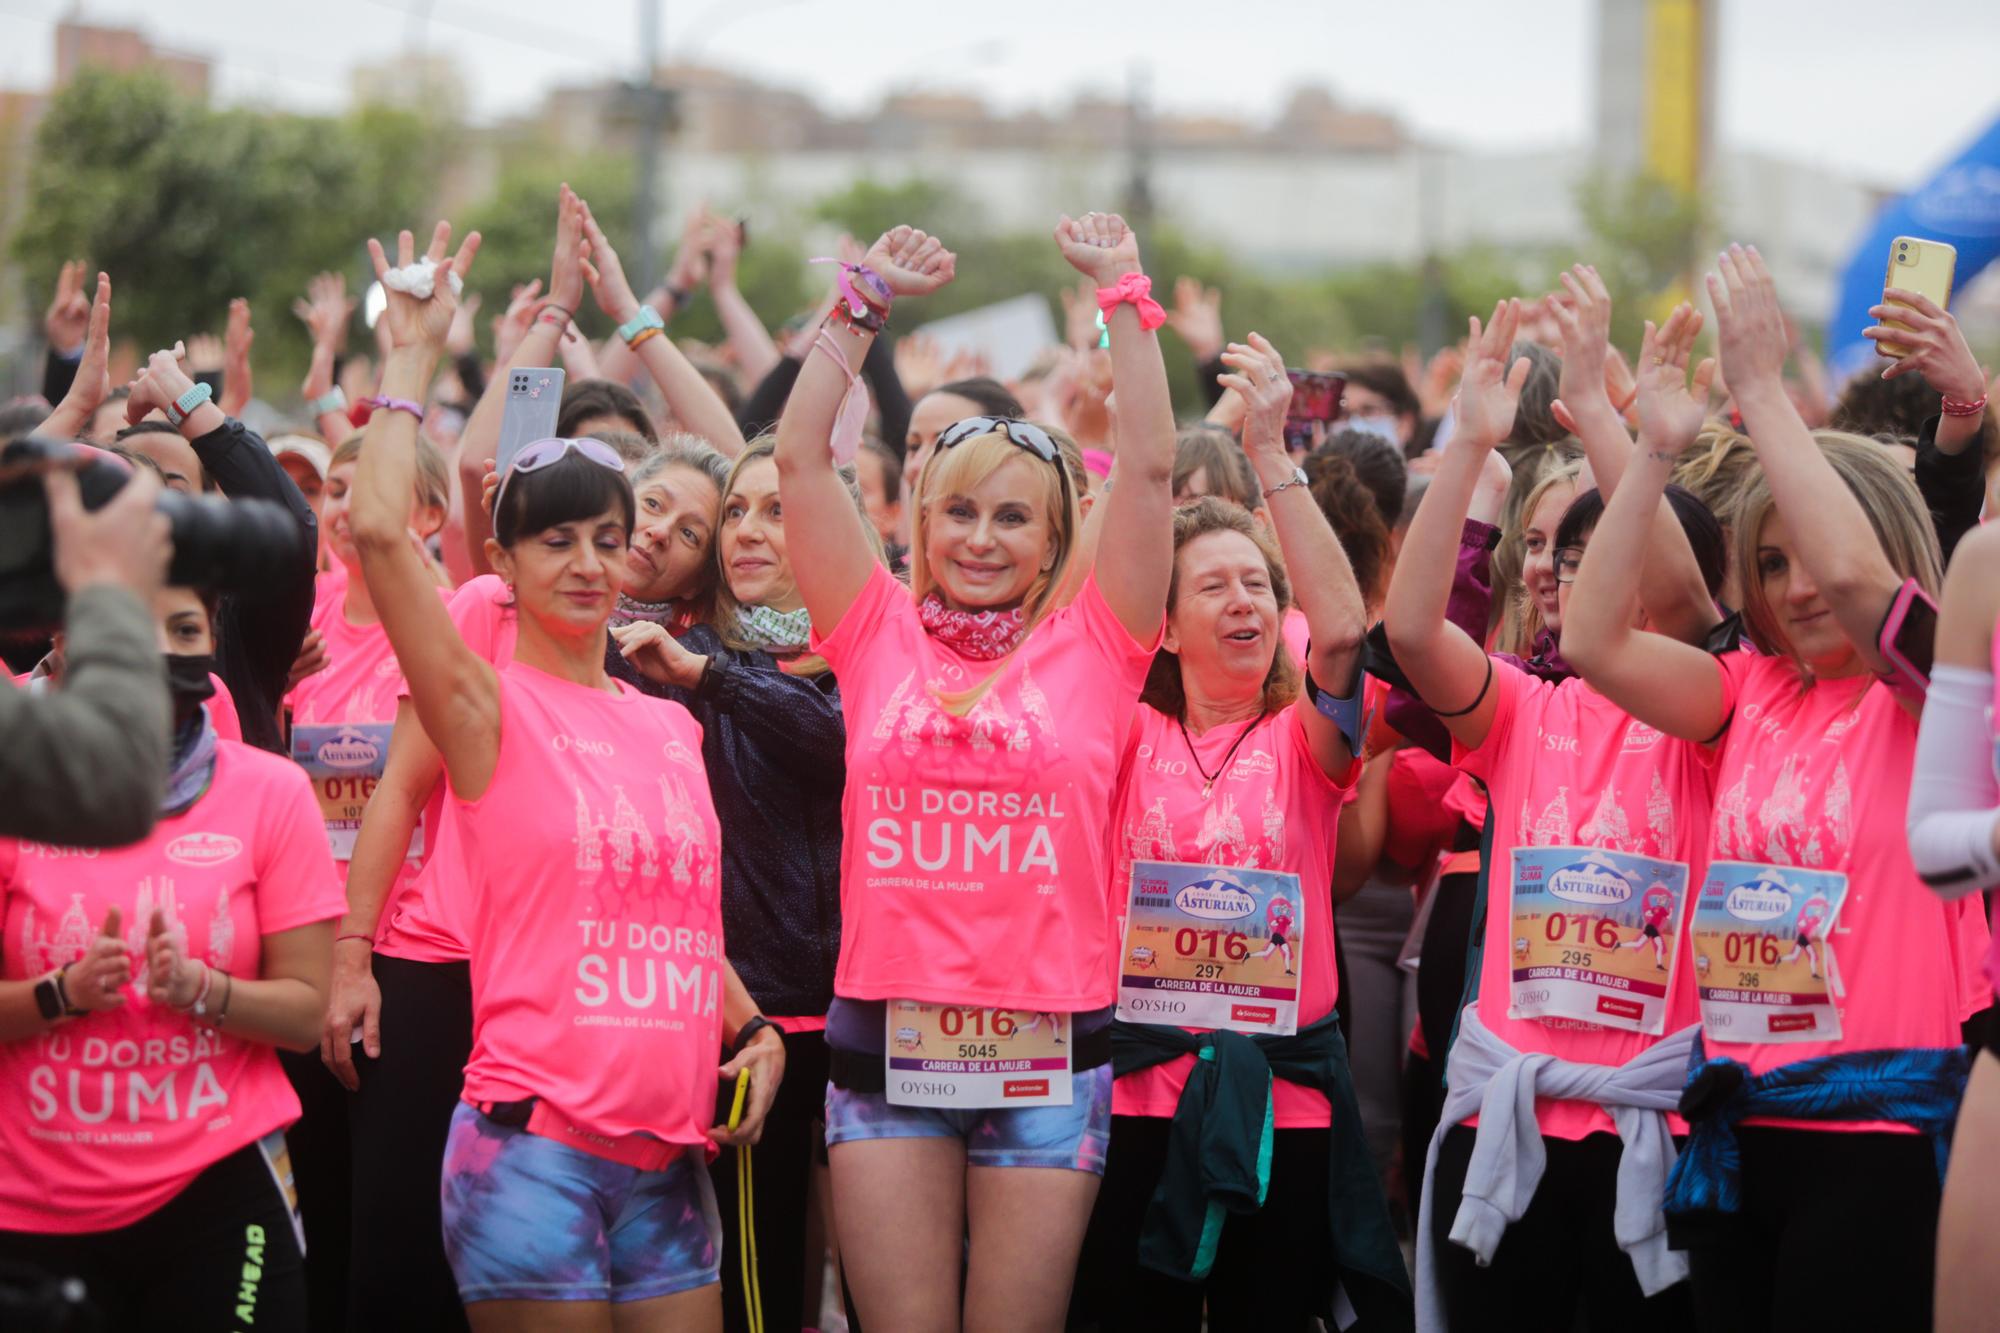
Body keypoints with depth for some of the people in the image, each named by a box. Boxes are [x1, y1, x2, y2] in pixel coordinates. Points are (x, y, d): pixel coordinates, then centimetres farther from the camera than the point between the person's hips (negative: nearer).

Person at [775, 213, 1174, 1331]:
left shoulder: (1087, 653, 4)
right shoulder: (882, 640, 6)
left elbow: (1152, 468, -2)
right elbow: (801, 457, 3)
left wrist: (1124, 295, -2)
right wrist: (865, 302, 3)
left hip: (1048, 1044, 0)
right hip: (886, 1036, 1)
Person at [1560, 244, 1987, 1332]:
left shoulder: (1929, 698, -4)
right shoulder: (1751, 697, 12)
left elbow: (1855, 574, -23)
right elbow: (1592, 639, 2)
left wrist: (1762, 388, -16)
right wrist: (1657, 449, -2)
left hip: (1880, 1130, -6)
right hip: (1740, 1126, 6)